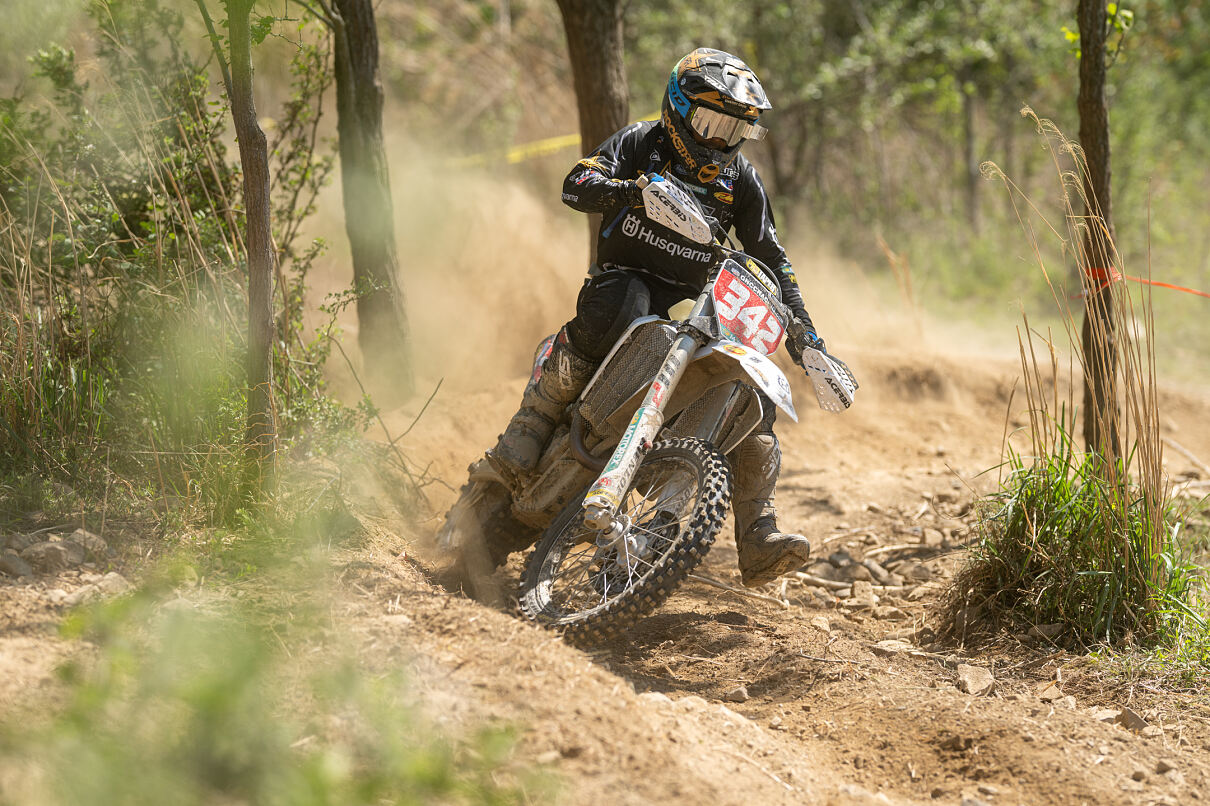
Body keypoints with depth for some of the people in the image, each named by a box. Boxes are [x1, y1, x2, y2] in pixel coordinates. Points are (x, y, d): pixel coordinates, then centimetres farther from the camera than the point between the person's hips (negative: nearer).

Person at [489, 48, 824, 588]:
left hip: (694, 303, 4)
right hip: (624, 277, -4)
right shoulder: (640, 144, -1)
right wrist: (635, 190, -35)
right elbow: (577, 185, -16)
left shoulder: (740, 181, 9)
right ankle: (518, 447, -34)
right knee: (622, 305, -40)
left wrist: (800, 325, 0)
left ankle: (758, 543, -13)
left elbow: (771, 259, 11)